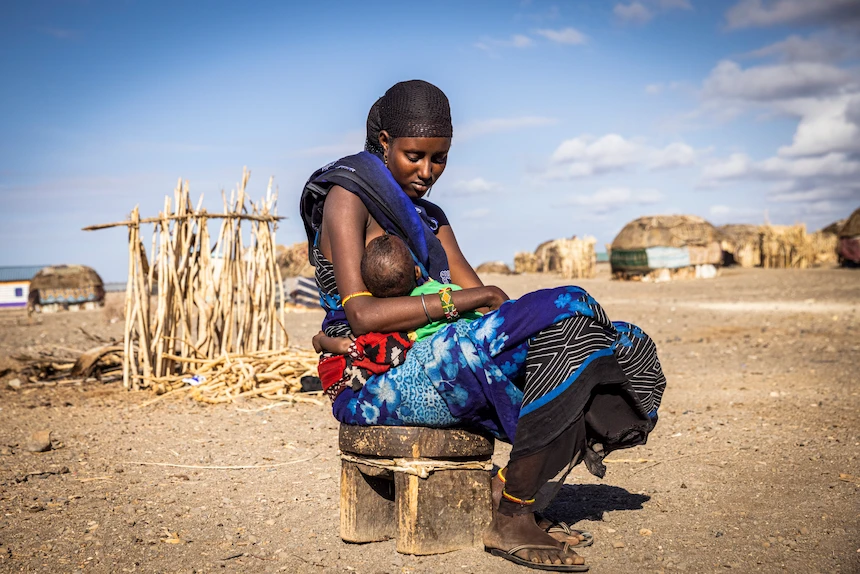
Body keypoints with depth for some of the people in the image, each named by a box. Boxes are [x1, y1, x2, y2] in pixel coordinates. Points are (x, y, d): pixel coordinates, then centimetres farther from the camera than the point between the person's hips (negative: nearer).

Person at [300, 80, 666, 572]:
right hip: (375, 386, -8)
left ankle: (510, 491, -10)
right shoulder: (348, 198, -3)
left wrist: (509, 308, -12)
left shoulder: (429, 217, 22)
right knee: (564, 314, -25)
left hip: (425, 362, 8)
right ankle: (511, 522, -21)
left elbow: (481, 297, 10)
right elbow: (361, 315, -16)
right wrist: (455, 302, -20)